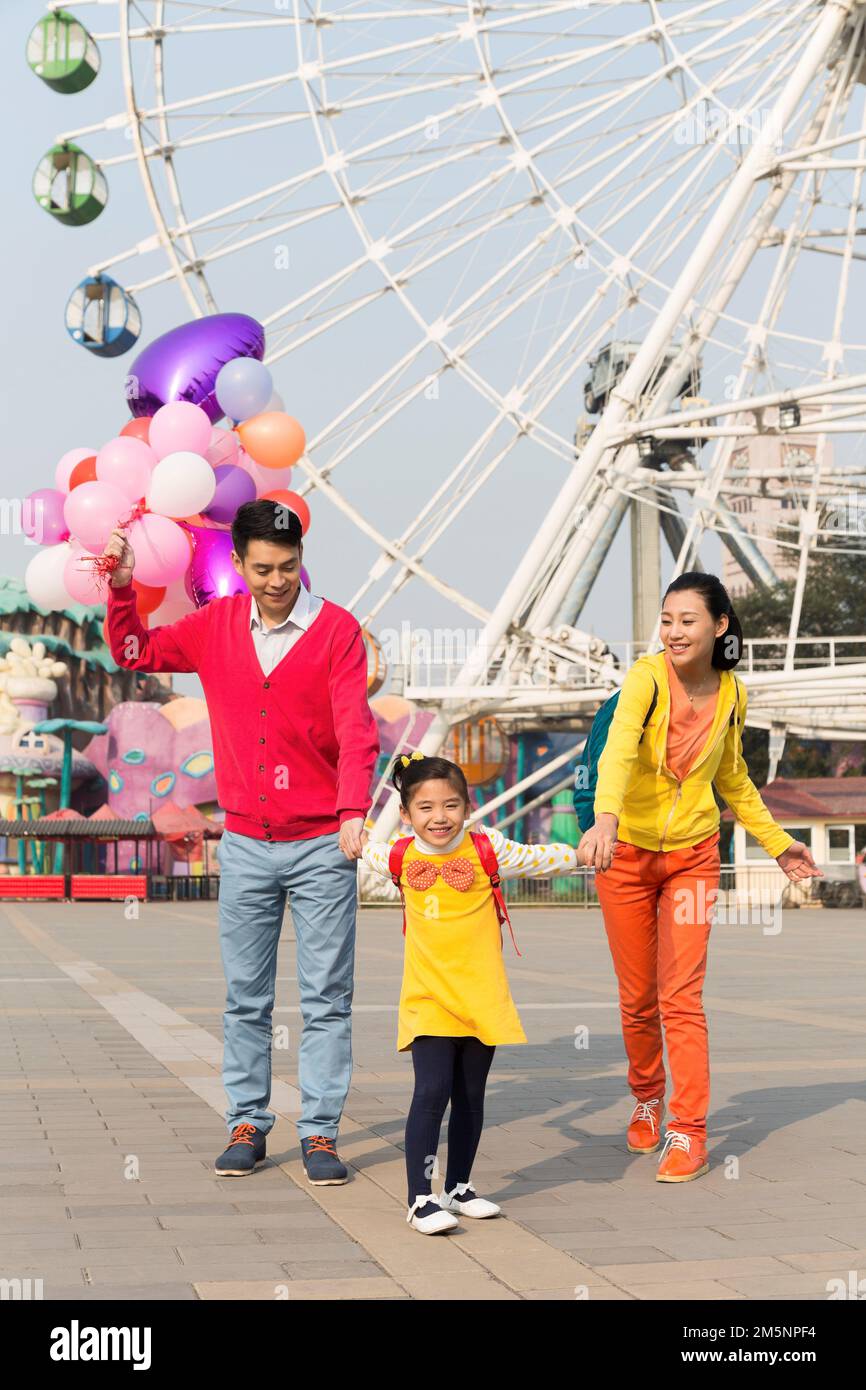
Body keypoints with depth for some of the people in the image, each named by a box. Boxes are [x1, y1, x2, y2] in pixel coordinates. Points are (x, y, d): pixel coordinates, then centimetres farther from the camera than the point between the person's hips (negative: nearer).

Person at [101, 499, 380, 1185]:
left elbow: (355, 730, -13)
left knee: (327, 999, 0)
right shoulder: (215, 626, 6)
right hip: (246, 845, 3)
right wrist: (122, 588, 0)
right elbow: (135, 652, 16)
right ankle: (247, 1123, 17)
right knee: (245, 996, 8)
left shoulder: (336, 629, -5)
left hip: (321, 846, -3)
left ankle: (321, 1132, 6)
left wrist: (354, 810, -25)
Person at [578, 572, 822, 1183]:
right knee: (637, 999, 9)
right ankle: (647, 1099, 35)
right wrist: (605, 819, -55)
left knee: (681, 997, -7)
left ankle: (689, 1133, 0)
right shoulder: (646, 679, -18)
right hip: (627, 853, -1)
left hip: (694, 854, 2)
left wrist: (777, 841, 17)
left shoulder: (732, 695, -3)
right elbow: (618, 750, -37)